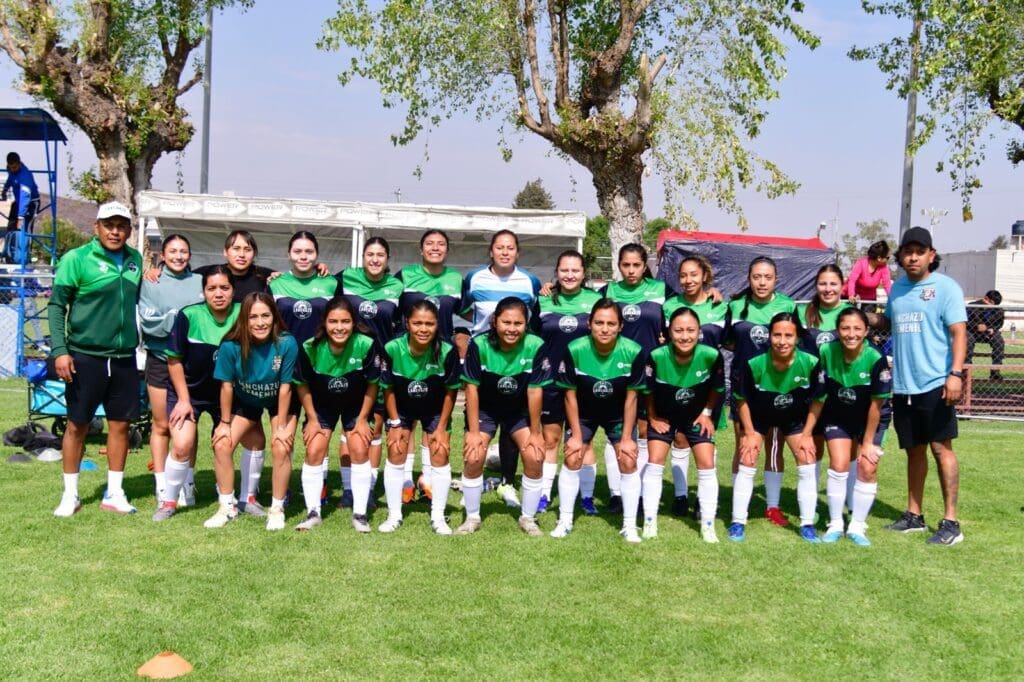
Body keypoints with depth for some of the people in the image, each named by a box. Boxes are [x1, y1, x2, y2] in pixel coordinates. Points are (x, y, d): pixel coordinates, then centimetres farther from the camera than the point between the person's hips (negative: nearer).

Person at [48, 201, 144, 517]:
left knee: (120, 425, 8)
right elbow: (57, 305, -8)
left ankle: (114, 493, 20)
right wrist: (59, 351, -13)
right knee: (77, 425, 5)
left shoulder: (135, 260, 7)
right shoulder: (76, 259, -8)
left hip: (124, 358, 4)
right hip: (86, 357, -4)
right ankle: (70, 495, 18)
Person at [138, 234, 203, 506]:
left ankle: (186, 483, 18)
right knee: (162, 425, 7)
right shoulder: (151, 283, 0)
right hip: (161, 360, -1)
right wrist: (181, 318, -16)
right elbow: (148, 321, -10)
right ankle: (161, 485, 18)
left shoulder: (200, 282, 4)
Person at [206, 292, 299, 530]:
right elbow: (227, 386, -14)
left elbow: (285, 387, -21)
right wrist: (225, 423, -6)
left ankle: (277, 509, 2)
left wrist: (281, 426, -15)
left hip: (279, 403, -2)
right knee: (222, 444, -11)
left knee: (281, 448, -18)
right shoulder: (231, 346, -27)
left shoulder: (287, 343, -30)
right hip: (245, 401, 2)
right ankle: (228, 507, 7)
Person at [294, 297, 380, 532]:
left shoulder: (366, 346, -29)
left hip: (357, 405, -1)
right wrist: (312, 419, -6)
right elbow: (302, 385, -9)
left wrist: (363, 419, -8)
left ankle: (359, 514, 1)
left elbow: (372, 385, -13)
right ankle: (313, 513, 6)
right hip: (321, 405, 1)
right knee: (314, 451, -8)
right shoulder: (310, 348, -27)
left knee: (360, 450, -11)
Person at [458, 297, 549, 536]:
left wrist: (535, 432, -10)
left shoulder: (535, 347, -25)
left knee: (534, 457, -13)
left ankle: (528, 518, 9)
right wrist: (473, 431, -15)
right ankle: (472, 518, 9)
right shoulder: (479, 345, -26)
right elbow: (472, 387, -18)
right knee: (473, 457, -14)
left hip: (520, 410, 1)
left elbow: (535, 391, -18)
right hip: (484, 408, 0)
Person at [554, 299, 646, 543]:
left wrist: (627, 438, -12)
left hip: (618, 414, 0)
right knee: (572, 459, -5)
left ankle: (629, 526, 7)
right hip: (583, 413, 0)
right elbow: (570, 395, -15)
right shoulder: (575, 350, -28)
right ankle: (564, 522, 11)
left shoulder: (633, 351, -27)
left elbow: (631, 397, -15)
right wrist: (576, 435, -11)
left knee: (628, 462, -7)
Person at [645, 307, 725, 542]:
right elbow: (648, 390, -10)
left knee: (707, 465, -5)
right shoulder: (657, 356, -30)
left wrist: (707, 412, -5)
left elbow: (716, 388, -6)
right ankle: (650, 521, 8)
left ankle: (708, 525, 7)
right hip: (663, 414, 0)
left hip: (697, 414, 1)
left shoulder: (711, 355, -28)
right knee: (655, 462, -5)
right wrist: (652, 417, -4)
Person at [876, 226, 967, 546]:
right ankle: (914, 516, 23)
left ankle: (950, 522, 0)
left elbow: (958, 332, -11)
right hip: (903, 385, 6)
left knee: (941, 447, -5)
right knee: (914, 451, 13)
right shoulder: (897, 288, 12)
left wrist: (956, 373, -21)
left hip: (935, 383, -6)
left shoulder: (945, 287, -5)